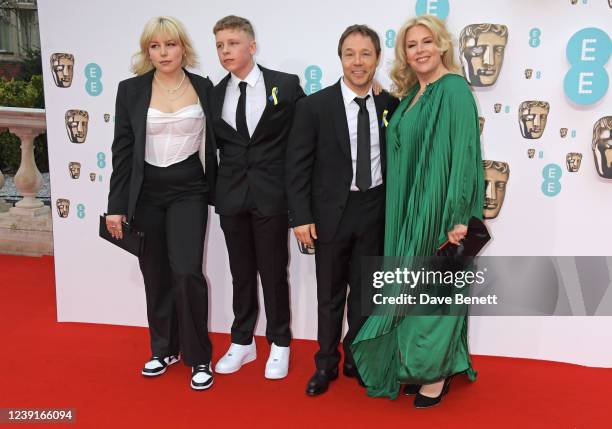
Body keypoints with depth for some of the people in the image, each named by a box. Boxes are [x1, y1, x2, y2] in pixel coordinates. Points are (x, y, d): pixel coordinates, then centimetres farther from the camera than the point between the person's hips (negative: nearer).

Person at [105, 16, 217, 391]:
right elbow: (122, 150, 1)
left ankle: (199, 357, 7)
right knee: (156, 275, 10)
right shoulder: (131, 90, 1)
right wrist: (117, 205, -2)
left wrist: (215, 193, 4)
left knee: (186, 272, -11)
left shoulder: (204, 87, 2)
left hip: (188, 191, -1)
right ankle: (165, 348, 29)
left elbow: (211, 144, 6)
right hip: (146, 193, 2)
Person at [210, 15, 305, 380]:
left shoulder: (286, 85, -4)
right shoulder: (214, 94, 6)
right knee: (241, 272, 13)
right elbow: (214, 143, 12)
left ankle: (279, 344, 24)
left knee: (274, 273, 6)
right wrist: (214, 189, 3)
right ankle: (242, 342, 29)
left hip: (272, 194, -3)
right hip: (232, 196, 3)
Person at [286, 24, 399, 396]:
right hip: (332, 211, -2)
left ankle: (356, 359, 32)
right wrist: (301, 216, -11)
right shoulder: (315, 106, -7)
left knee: (364, 289, 14)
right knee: (330, 292, 11)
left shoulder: (391, 105, 1)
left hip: (375, 210, 2)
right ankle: (326, 364, 28)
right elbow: (298, 165, -7)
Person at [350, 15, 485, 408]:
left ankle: (437, 371, 19)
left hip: (439, 209, -8)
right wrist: (403, 211, 12)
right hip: (410, 208, 8)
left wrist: (458, 215, -23)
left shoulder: (454, 90, -11)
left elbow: (463, 154, -18)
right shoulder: (411, 96, 13)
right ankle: (420, 365, 28)